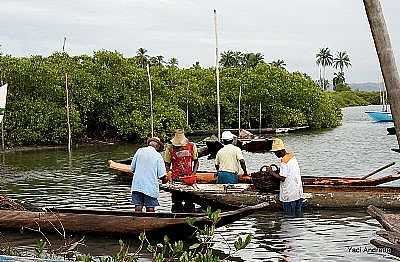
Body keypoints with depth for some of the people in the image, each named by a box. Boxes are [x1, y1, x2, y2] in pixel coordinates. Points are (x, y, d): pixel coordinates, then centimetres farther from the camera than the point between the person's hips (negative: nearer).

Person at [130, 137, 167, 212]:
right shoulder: (158, 156, -5)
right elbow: (162, 176, -9)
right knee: (150, 209, 2)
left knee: (138, 208, 6)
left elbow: (132, 168, 9)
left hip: (137, 185, 3)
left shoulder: (139, 151, 4)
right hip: (151, 186, -3)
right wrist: (164, 179, 12)